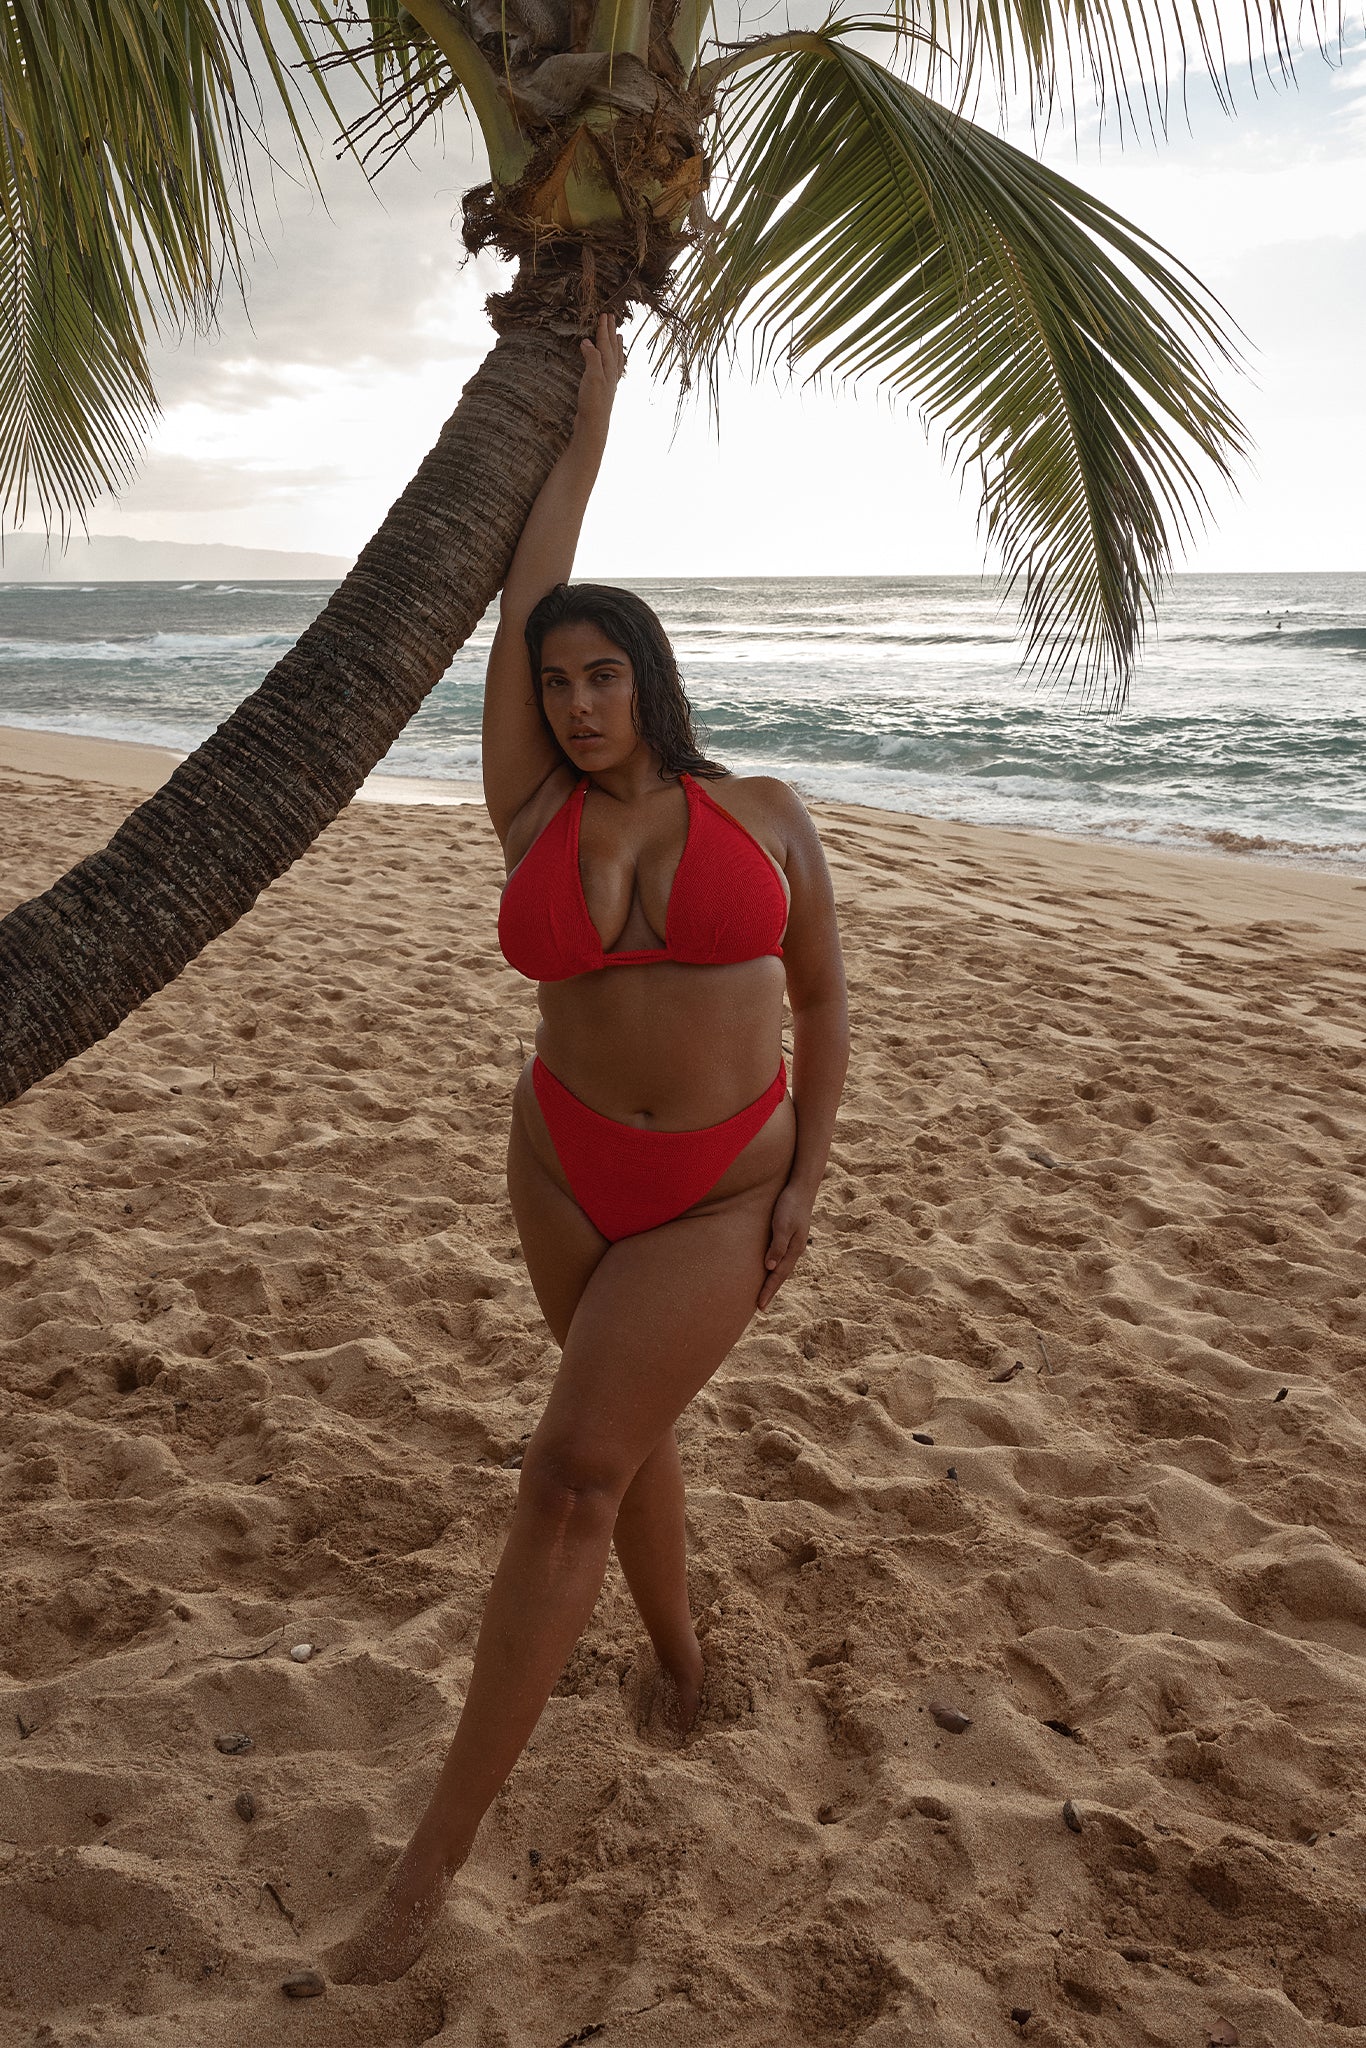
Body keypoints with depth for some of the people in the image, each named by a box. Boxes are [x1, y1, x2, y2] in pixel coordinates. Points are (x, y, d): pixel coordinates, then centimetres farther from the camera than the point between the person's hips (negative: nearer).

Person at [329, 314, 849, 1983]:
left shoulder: (764, 817, -4)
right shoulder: (530, 814, -2)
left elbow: (823, 999, 3)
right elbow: (522, 599, -2)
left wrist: (804, 1183, -4)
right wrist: (588, 418, 8)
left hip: (722, 1194, -3)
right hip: (568, 1171, 3)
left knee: (571, 1473, -9)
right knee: (629, 1433, 17)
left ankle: (436, 1854, -1)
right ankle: (678, 1660, 46)